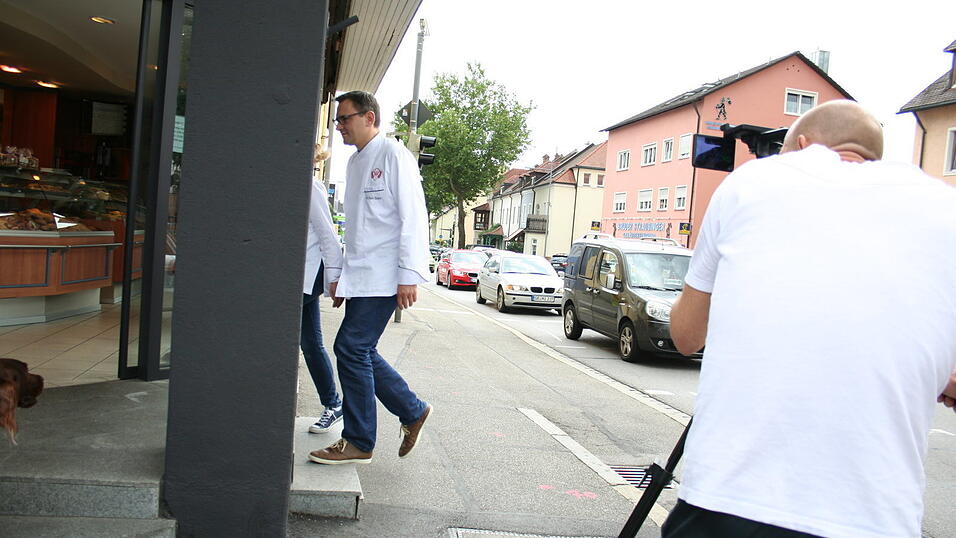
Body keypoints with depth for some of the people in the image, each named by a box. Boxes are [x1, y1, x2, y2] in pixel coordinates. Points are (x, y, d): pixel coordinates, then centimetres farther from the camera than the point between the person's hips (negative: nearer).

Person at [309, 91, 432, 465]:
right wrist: (343, 276, 21)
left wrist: (409, 275, -19)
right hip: (361, 275, 9)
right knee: (359, 351, 7)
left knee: (352, 347, -10)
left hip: (385, 275, -9)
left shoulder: (393, 155, -7)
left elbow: (413, 218, -13)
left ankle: (358, 442, 2)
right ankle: (413, 412, 22)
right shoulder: (355, 162, 19)